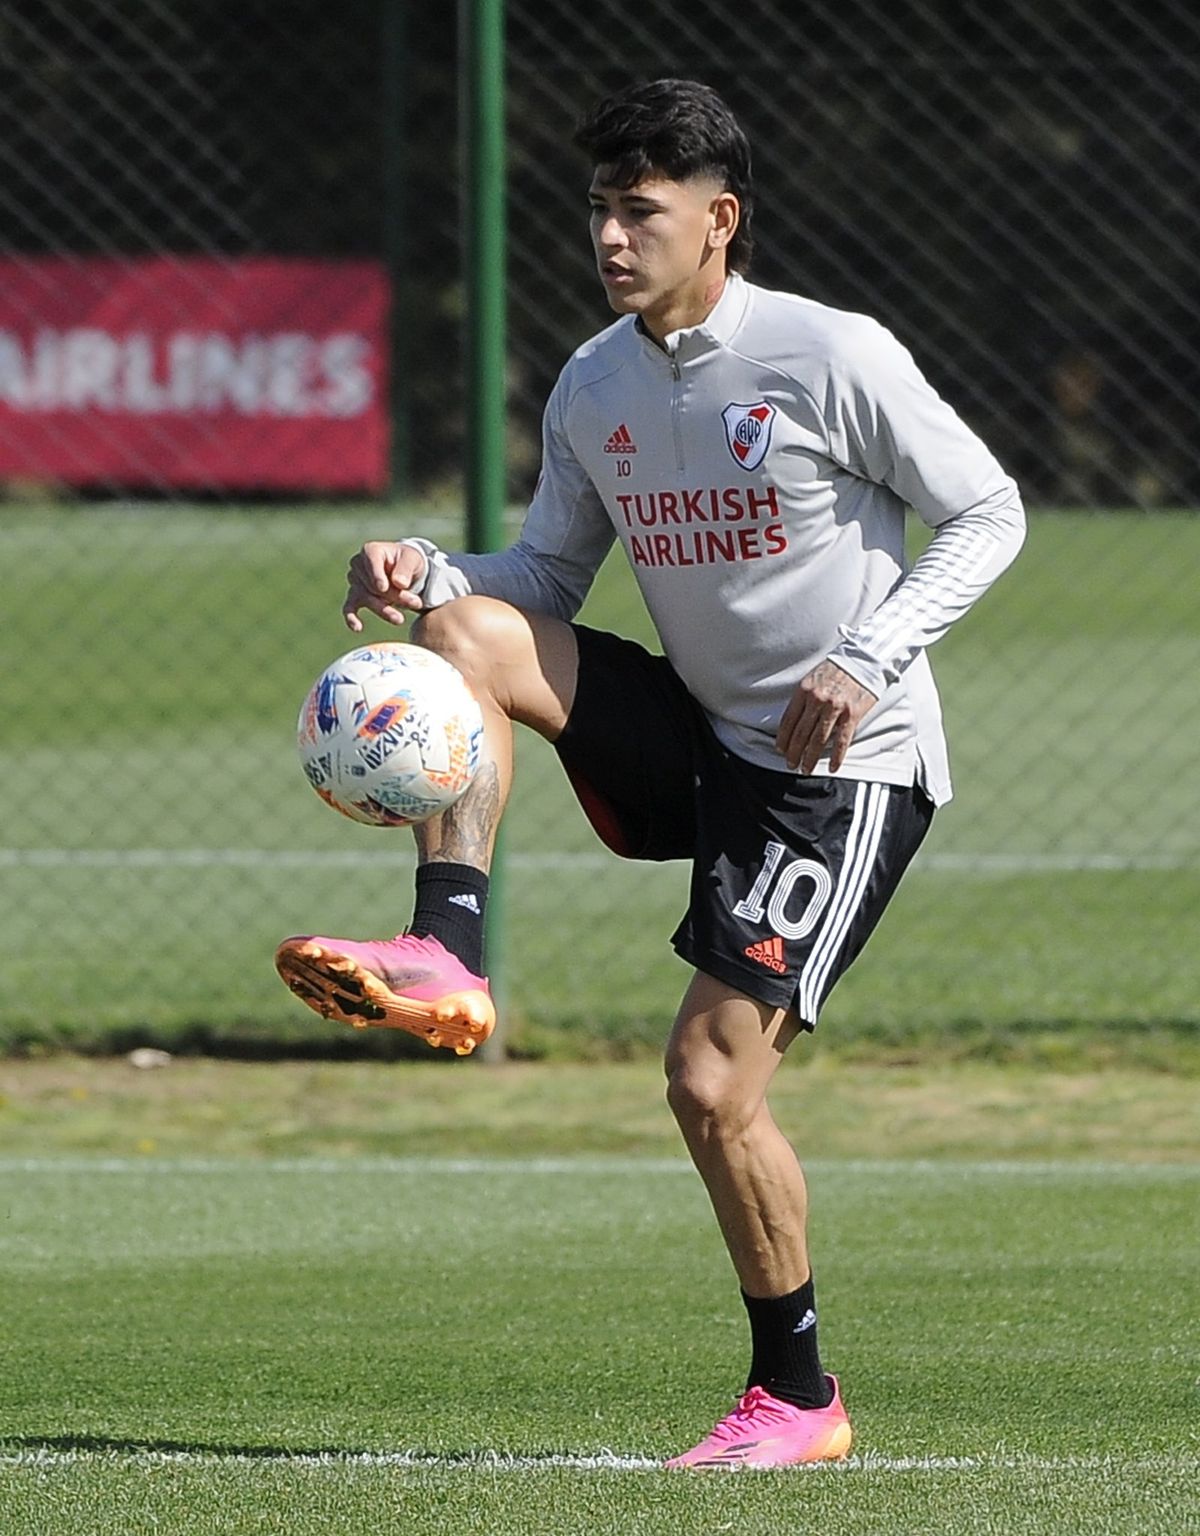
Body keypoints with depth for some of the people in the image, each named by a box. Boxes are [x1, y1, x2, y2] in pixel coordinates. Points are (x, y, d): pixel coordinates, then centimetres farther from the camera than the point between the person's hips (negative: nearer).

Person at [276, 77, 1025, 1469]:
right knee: (460, 628, -13)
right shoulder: (592, 390, 2)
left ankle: (797, 1395, 3)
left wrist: (867, 660, -21)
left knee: (710, 1080, -13)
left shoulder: (835, 359, -15)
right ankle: (446, 961, -21)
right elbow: (550, 574, 10)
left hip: (842, 766, -6)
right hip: (697, 730, 6)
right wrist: (430, 571, -11)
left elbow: (988, 514, -8)